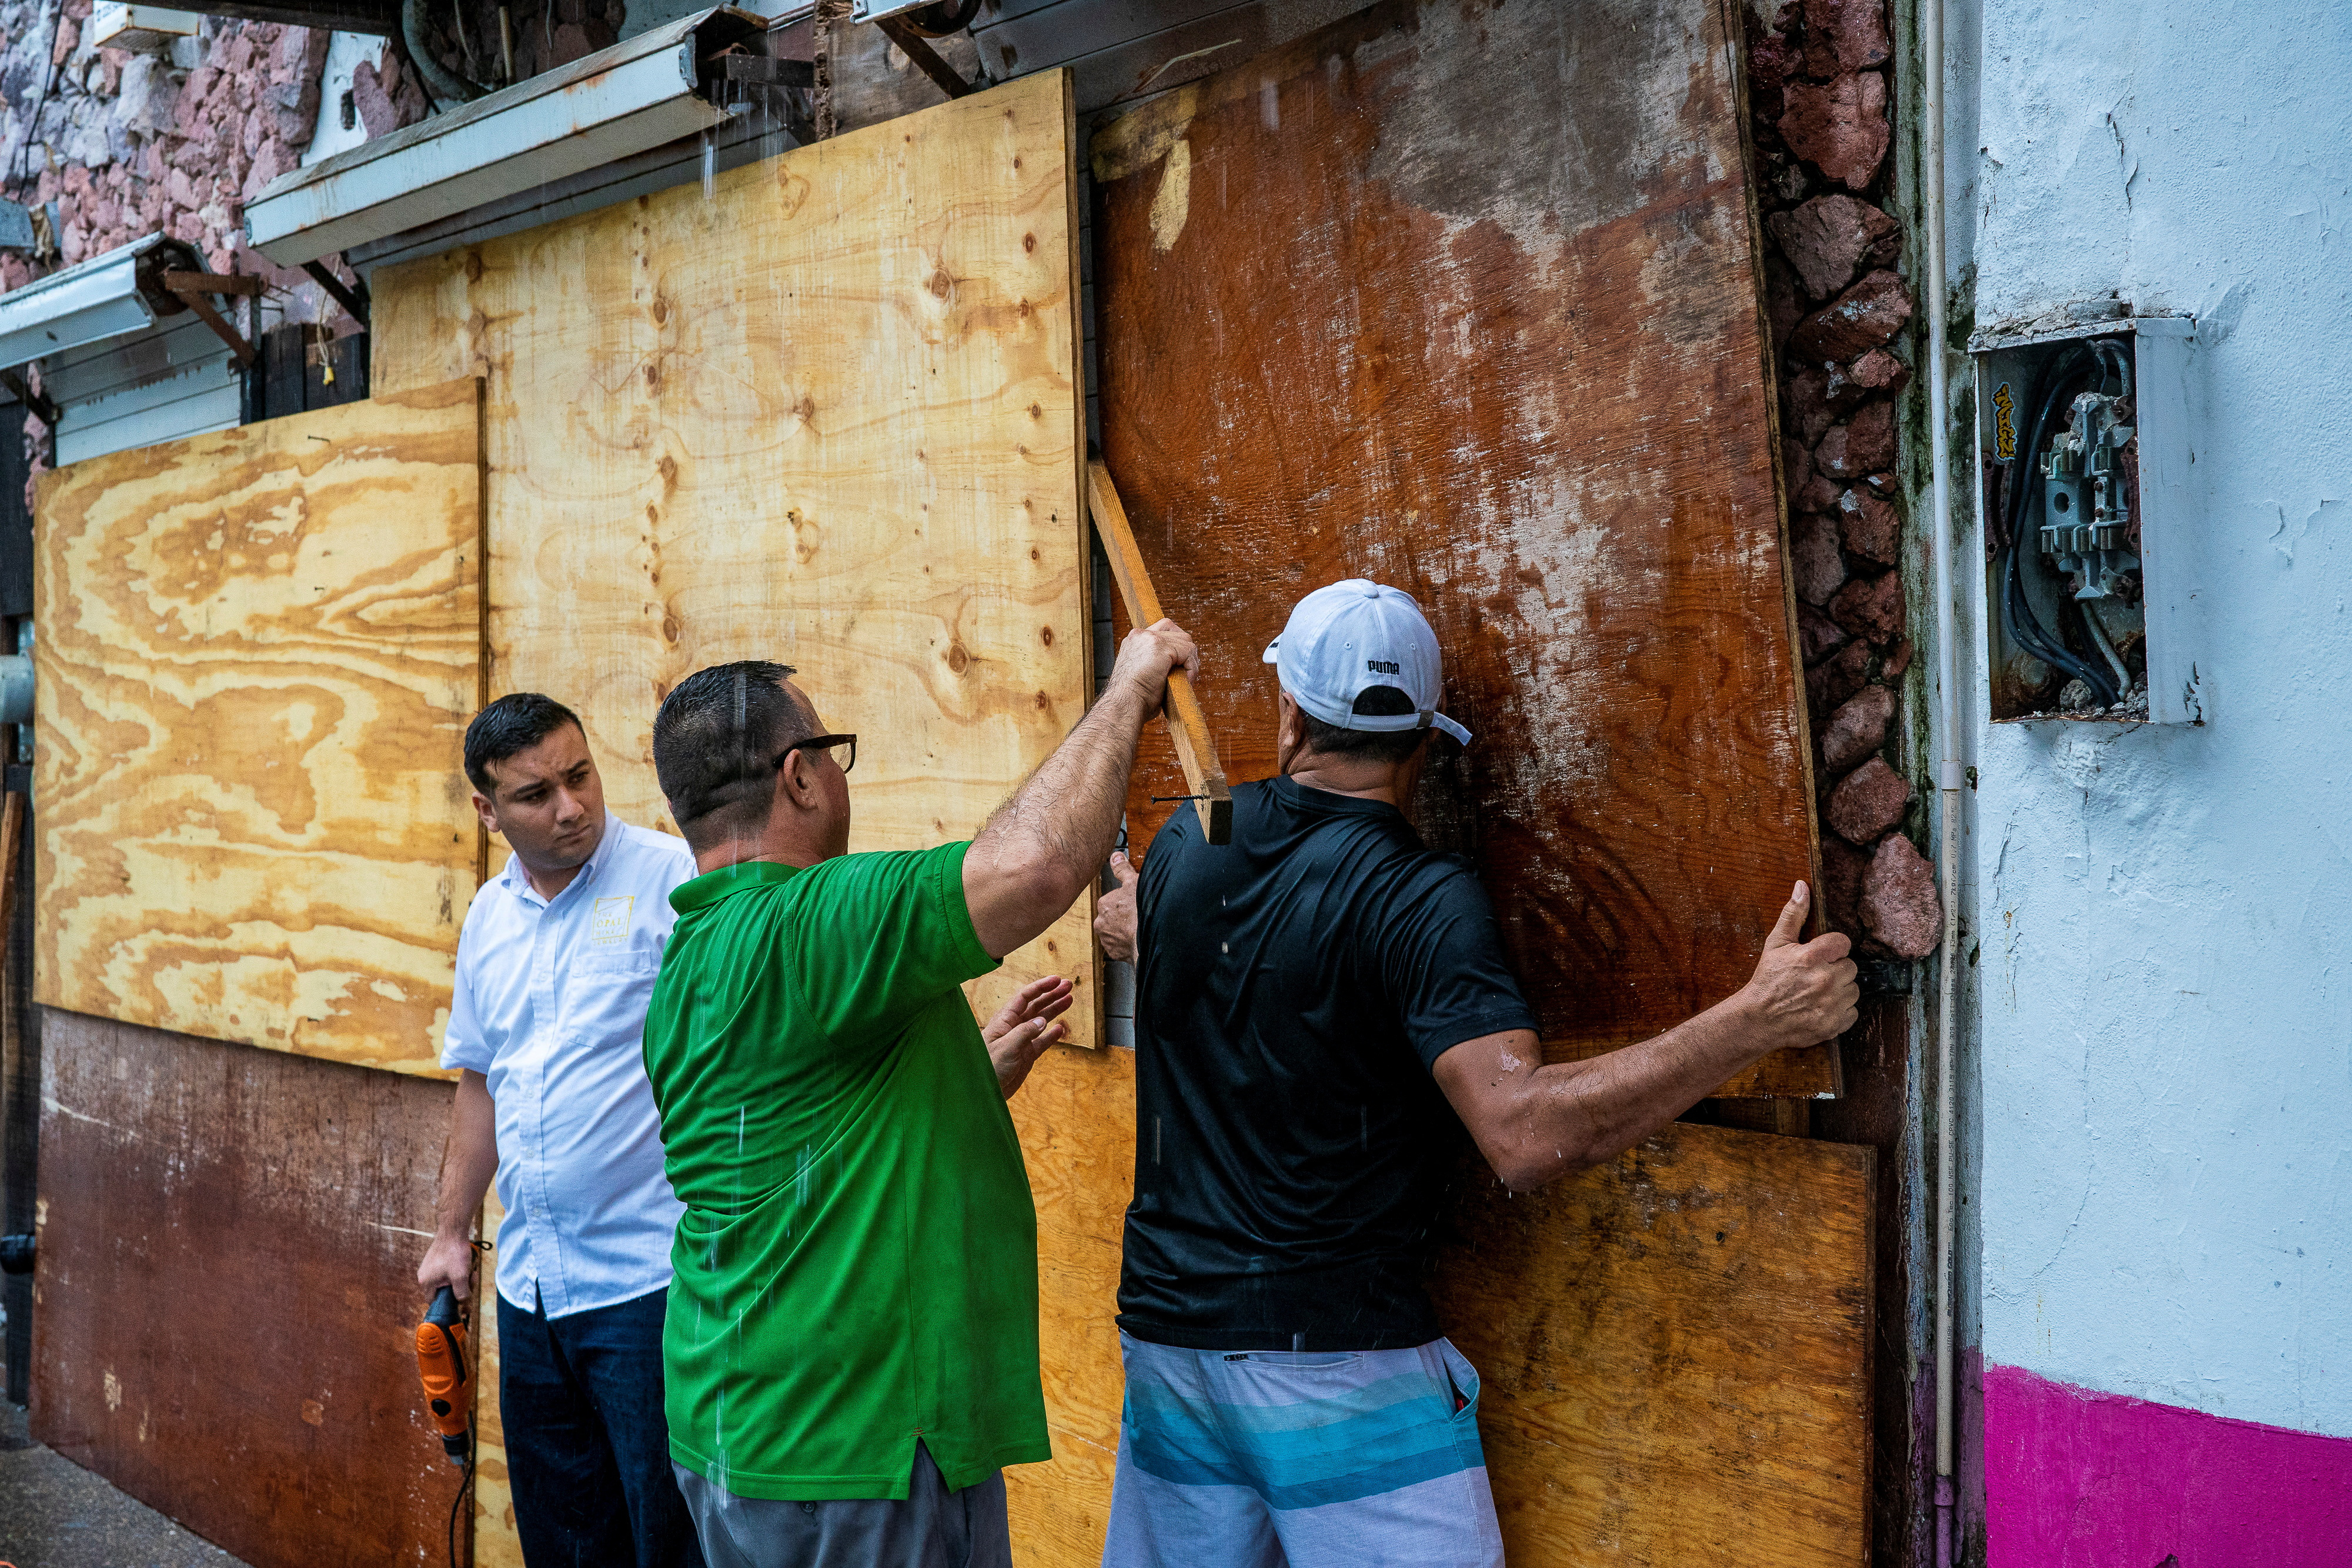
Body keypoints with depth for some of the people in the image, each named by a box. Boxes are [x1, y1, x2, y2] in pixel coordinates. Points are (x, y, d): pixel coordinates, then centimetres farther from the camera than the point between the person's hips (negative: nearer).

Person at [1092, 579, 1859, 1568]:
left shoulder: (1181, 851, 2)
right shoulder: (1420, 901, -16)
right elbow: (1524, 1136, -27)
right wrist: (1753, 1021, -24)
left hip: (1166, 1331, 6)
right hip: (1338, 1357, -6)